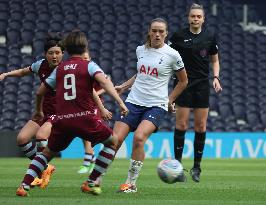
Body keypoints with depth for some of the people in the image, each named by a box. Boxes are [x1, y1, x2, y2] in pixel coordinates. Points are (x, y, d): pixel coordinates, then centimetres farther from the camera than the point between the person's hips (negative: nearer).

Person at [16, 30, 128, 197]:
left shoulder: (60, 69, 16)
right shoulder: (89, 65, 4)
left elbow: (40, 92, 23)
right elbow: (104, 81, -15)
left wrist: (38, 111, 41)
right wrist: (120, 102, -22)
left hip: (62, 120, 4)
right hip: (84, 117, -4)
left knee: (48, 152, 24)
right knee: (112, 141, 17)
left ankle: (24, 186, 7)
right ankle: (91, 183, 11)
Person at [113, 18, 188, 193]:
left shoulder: (172, 55, -3)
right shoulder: (140, 50, 10)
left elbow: (183, 81, 10)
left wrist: (169, 100, 7)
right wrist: (124, 86, 17)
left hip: (156, 105, -4)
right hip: (134, 101, 4)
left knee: (139, 137, -27)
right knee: (115, 139, -11)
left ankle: (131, 183, -14)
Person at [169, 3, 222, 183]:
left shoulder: (210, 37, 6)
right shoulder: (178, 36, -1)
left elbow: (215, 60, 16)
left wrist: (216, 77, 0)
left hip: (202, 85, 2)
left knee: (201, 126, 1)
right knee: (181, 124, -6)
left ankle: (197, 167, 8)